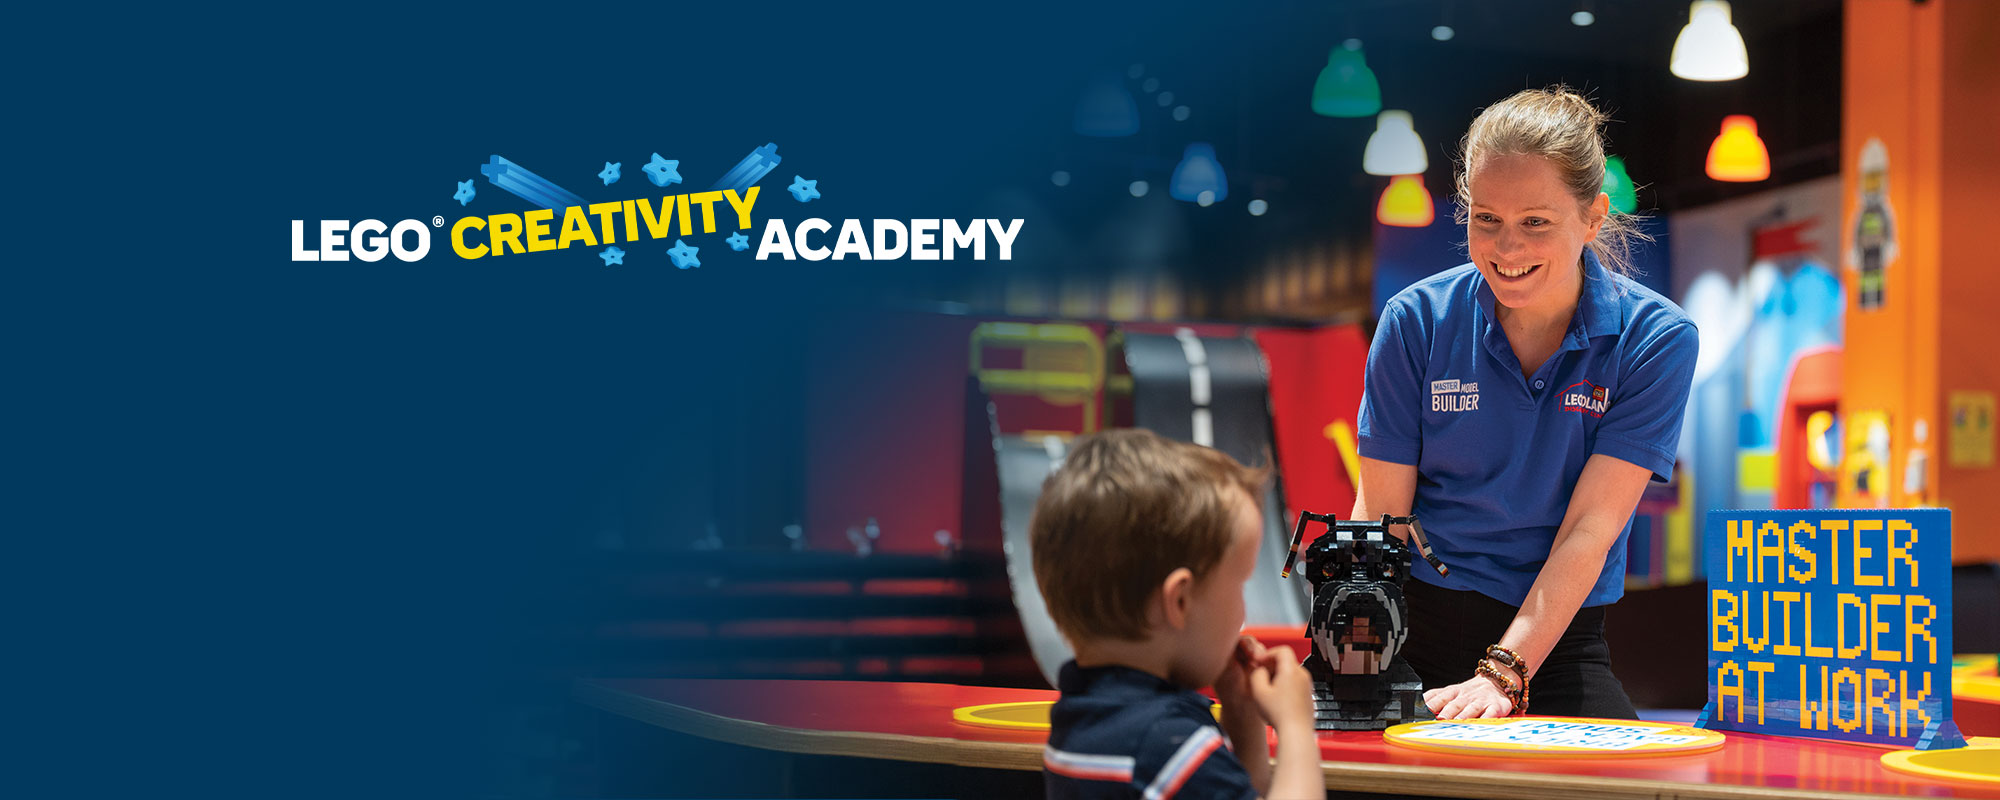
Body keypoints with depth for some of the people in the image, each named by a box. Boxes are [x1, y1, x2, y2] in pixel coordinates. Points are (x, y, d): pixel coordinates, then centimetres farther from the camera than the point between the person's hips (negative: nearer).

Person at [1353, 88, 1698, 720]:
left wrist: (1501, 674, -23)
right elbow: (1381, 514, -1)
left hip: (1559, 641, 0)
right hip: (1418, 622, 0)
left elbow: (1590, 528, -11)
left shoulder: (1654, 339, -5)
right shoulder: (1416, 321, -1)